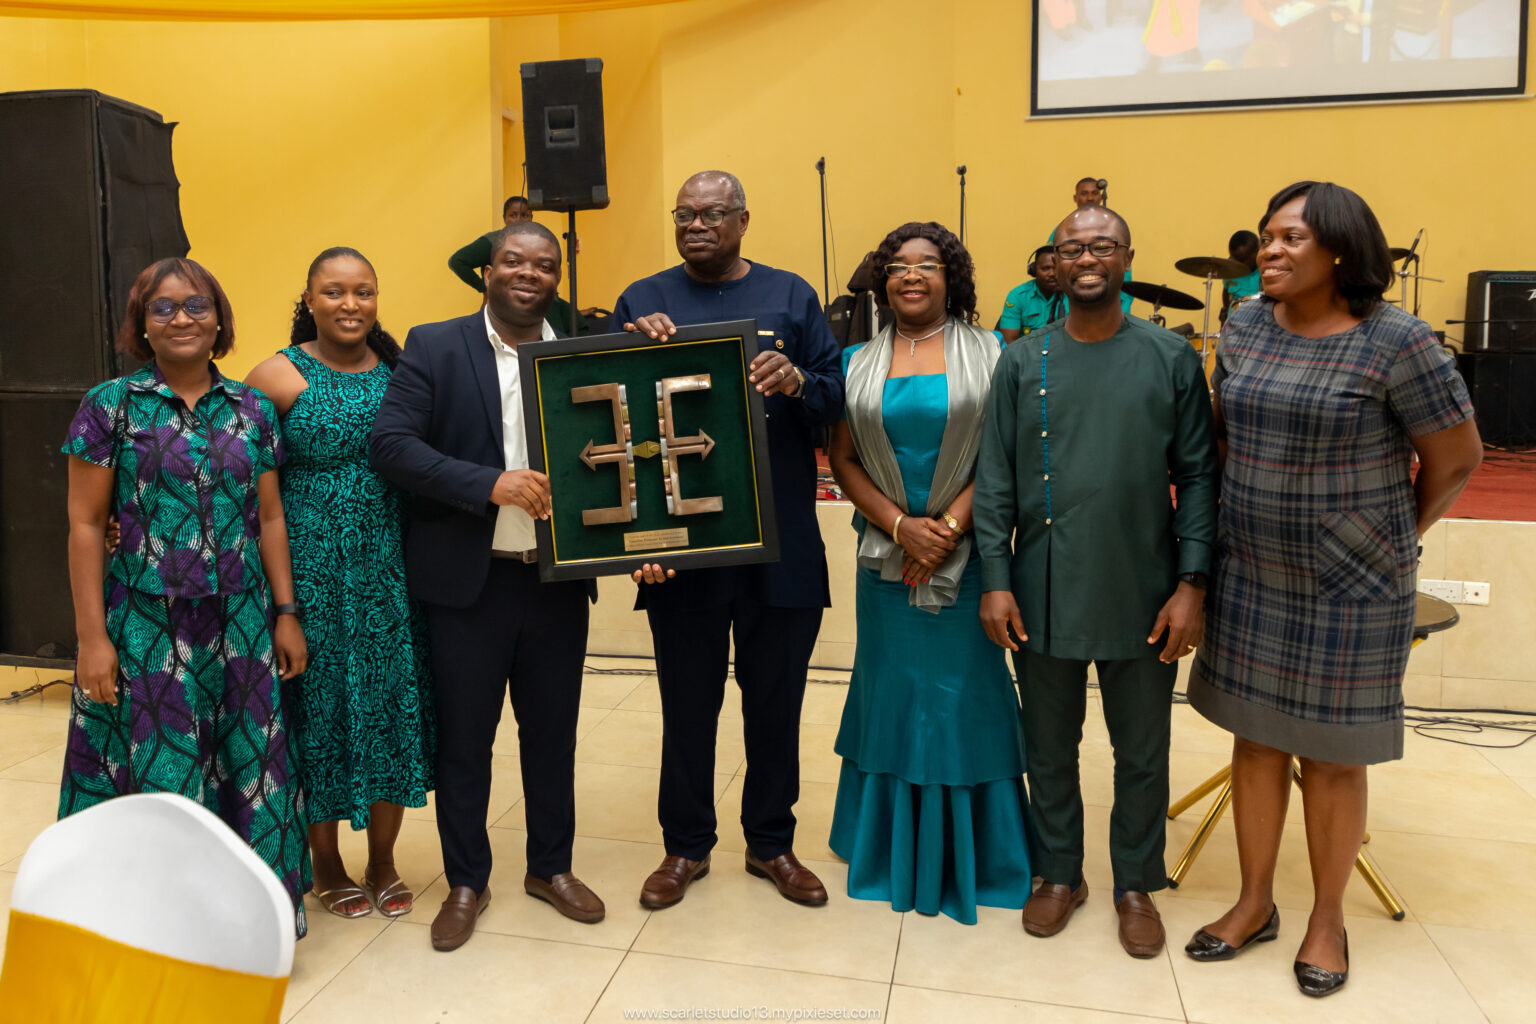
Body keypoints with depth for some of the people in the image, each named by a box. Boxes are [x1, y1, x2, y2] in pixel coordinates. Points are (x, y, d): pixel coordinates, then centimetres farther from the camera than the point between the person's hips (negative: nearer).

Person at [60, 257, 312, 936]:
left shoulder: (253, 410, 6)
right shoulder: (110, 406, -1)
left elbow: (271, 519, 8)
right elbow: (86, 525, -2)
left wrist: (286, 614, 4)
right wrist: (91, 636, -7)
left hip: (242, 621, 3)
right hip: (147, 625, -2)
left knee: (253, 767, 6)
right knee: (161, 777, 4)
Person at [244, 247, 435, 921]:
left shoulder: (400, 372, 6)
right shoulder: (279, 377, -4)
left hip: (389, 568, 3)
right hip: (310, 569, -3)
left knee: (394, 704, 8)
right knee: (319, 707, 8)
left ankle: (382, 860, 28)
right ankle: (325, 864, 29)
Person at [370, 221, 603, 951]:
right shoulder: (433, 348, -2)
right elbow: (390, 443, -12)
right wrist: (492, 485, -23)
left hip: (558, 580, 3)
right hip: (468, 581, -2)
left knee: (553, 731, 15)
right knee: (463, 738, 10)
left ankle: (550, 867, 34)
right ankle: (466, 881, 29)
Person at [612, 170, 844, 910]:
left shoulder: (789, 296, 7)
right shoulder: (642, 300, 7)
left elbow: (836, 400, 0)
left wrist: (796, 382, -20)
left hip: (780, 545, 1)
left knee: (774, 697, 12)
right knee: (688, 700, 11)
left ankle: (771, 842, 32)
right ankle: (685, 846, 31)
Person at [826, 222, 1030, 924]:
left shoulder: (988, 355, 2)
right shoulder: (859, 364, 7)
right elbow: (843, 460, 3)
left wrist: (947, 528, -14)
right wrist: (900, 525, -11)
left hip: (966, 552, -2)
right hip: (885, 554, 2)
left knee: (965, 693, 3)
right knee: (892, 690, 9)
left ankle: (968, 855, 21)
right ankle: (895, 848, 26)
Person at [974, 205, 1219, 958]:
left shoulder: (1172, 358, 1)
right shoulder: (1023, 362, 2)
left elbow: (1198, 475, 1)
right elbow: (995, 480, 1)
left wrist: (1191, 582, -7)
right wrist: (995, 580, -5)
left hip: (1142, 598, 0)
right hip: (1044, 596, 1)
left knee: (1141, 753, 13)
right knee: (1049, 746, 14)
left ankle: (1137, 884, 33)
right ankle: (1059, 874, 34)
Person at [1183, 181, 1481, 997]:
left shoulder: (1395, 341, -14)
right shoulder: (1245, 327, 1)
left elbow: (1456, 458, -5)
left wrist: (1395, 537, 5)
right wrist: (1243, 512, 11)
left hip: (1351, 585, -4)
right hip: (1251, 576, 5)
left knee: (1332, 754, 8)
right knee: (1254, 738, 13)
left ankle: (1327, 919, 29)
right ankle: (1254, 902, 30)